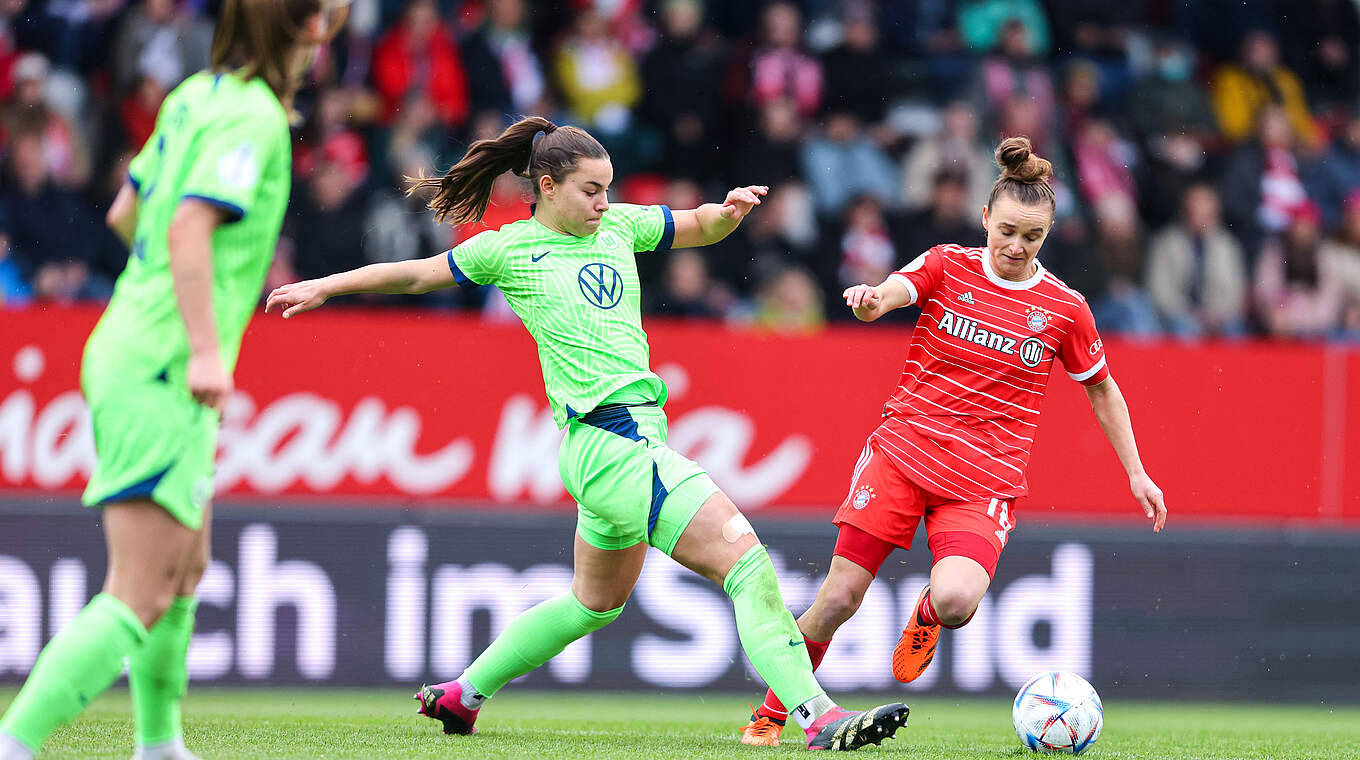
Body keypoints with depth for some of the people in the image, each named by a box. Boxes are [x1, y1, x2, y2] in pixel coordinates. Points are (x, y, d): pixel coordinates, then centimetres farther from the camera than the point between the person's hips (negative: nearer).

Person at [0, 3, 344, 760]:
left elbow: (126, 214, 21)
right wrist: (206, 352, -27)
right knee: (140, 600, -14)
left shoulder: (197, 97, 12)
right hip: (162, 374, -10)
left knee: (185, 568, 24)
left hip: (127, 352, 10)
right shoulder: (254, 116, -12)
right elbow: (190, 224, -24)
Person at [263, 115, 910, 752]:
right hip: (611, 440, -9)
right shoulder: (510, 248, 0)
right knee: (747, 562, -18)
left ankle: (462, 696, 40)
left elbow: (702, 228, 25)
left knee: (594, 604, 26)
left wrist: (730, 211, 2)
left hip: (638, 432, 9)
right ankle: (819, 716, -23)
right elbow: (416, 273, 13)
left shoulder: (619, 225, 14)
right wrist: (325, 286, 15)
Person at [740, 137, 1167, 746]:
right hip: (902, 453, 0)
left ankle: (927, 615, 12)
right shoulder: (947, 266, 1)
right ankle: (772, 713, 15)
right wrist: (867, 300, -42)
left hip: (985, 481, 0)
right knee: (839, 598, -6)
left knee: (956, 599, -27)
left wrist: (1135, 472, 16)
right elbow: (886, 296, -18)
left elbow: (1102, 388, 16)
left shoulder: (1064, 308, 2)